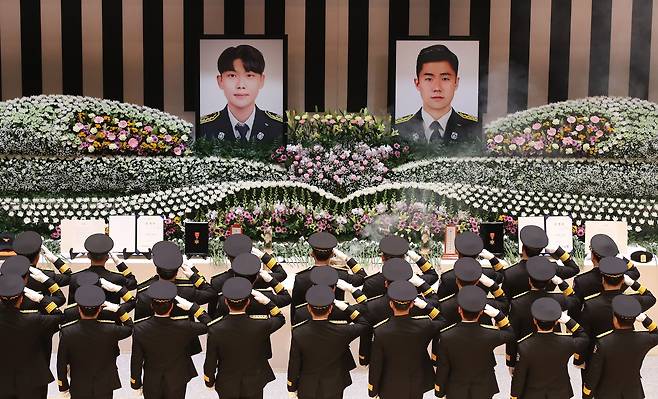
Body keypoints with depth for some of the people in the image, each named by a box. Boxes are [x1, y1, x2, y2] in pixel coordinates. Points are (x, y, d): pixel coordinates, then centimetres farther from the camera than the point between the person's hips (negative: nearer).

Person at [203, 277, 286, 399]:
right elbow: (281, 319, -2)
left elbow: (210, 361, -12)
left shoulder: (215, 329, -25)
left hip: (226, 387, 0)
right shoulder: (261, 325, -25)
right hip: (254, 385, 0)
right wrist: (267, 301, -8)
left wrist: (209, 381, 5)